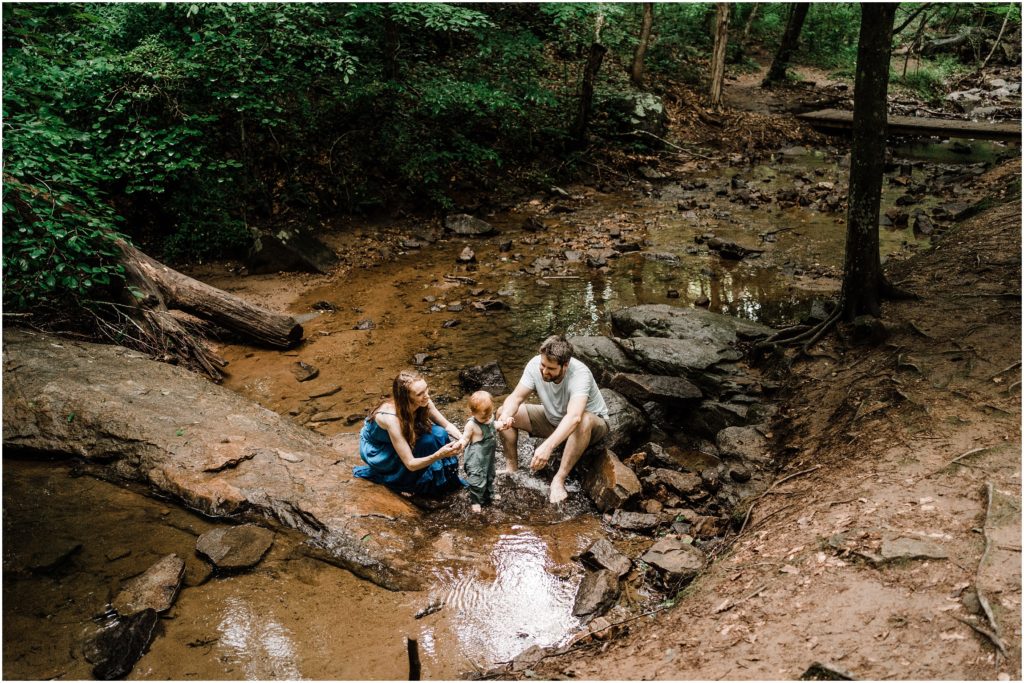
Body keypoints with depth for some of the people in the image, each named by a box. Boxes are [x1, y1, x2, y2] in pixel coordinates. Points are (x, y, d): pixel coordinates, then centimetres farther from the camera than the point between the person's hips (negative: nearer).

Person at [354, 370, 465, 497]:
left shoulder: (424, 403, -24)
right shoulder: (392, 418, -40)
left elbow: (446, 425, -8)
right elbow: (410, 464, -36)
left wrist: (461, 438, -29)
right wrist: (438, 455, -51)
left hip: (399, 439, 6)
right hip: (375, 450, -6)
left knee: (438, 433, -19)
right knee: (426, 442, -28)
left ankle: (443, 479, 1)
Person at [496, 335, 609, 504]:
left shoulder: (579, 374, -37)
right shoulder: (535, 365, -22)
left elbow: (574, 417, -51)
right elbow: (516, 397, -20)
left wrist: (548, 446, -63)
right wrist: (505, 418, -43)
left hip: (593, 423, -5)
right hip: (553, 419, 5)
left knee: (584, 421, -42)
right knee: (505, 412, -9)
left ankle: (559, 480, -28)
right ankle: (512, 468, 1)